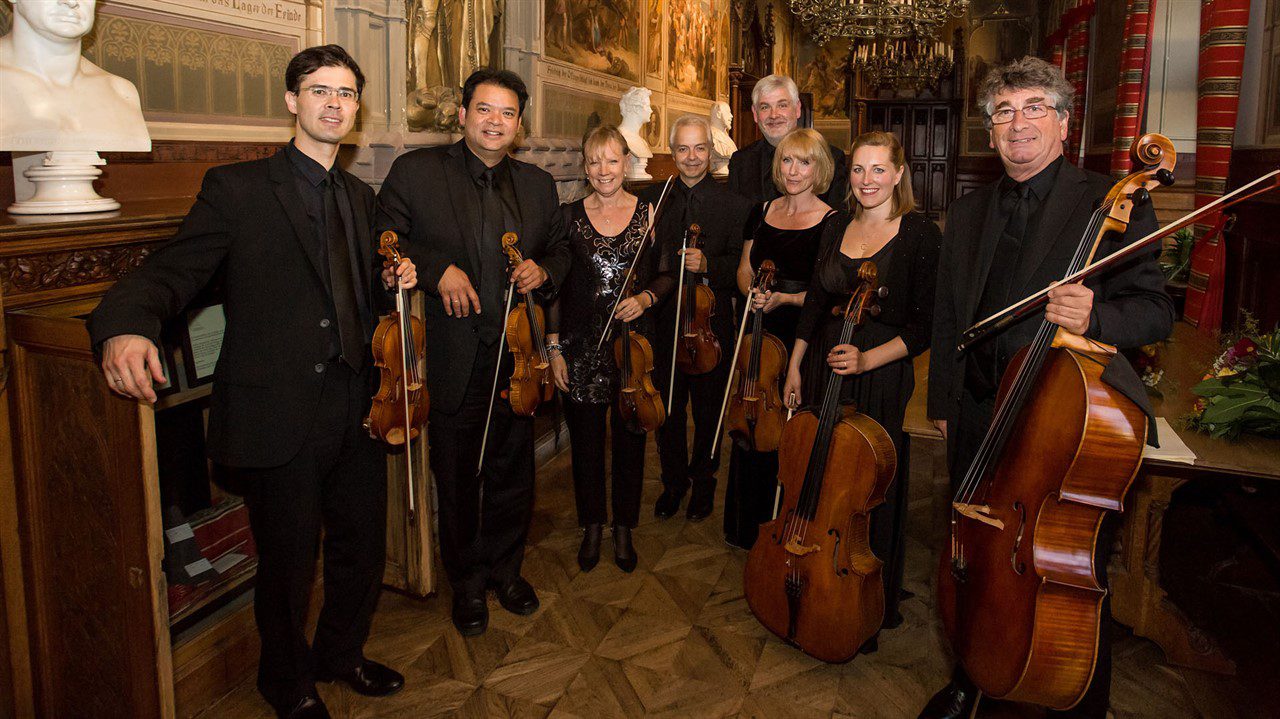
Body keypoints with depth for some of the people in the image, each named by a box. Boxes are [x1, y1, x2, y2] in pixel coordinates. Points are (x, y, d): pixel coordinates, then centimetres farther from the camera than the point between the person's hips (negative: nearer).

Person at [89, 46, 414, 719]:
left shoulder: (360, 197, 14)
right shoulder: (236, 187, -5)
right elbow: (172, 270, -12)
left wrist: (394, 282, 0)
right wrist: (126, 325, -33)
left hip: (356, 409, 6)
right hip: (279, 417, -5)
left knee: (362, 548, 17)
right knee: (288, 563, 9)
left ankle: (341, 652, 44)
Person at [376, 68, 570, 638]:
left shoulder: (538, 185, 9)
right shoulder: (415, 172, -4)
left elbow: (559, 250, 18)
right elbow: (381, 245, -6)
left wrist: (542, 271, -3)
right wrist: (436, 269, -20)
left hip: (516, 358, 3)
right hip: (451, 361, -3)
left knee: (513, 475, 16)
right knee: (456, 481, 11)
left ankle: (506, 569, 38)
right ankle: (467, 582, 32)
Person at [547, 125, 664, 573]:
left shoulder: (649, 213, 2)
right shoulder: (570, 216, 3)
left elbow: (665, 276, 8)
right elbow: (554, 287, 3)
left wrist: (645, 298, -13)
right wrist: (554, 347, -1)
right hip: (582, 347, 0)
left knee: (630, 438, 8)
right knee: (586, 439, 9)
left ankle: (624, 529, 26)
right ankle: (592, 526, 28)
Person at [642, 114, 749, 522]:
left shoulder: (734, 204, -5)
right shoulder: (655, 198, 3)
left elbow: (742, 266, -9)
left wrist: (708, 265, -25)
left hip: (711, 324, -2)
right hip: (664, 323, 2)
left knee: (708, 412, 12)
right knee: (667, 409, 13)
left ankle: (703, 484, 32)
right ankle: (674, 481, 33)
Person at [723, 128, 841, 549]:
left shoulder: (832, 224, -7)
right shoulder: (761, 213, 9)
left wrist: (786, 298, -21)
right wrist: (753, 292, -6)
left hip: (804, 341, -5)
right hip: (759, 336, 5)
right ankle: (747, 527, 31)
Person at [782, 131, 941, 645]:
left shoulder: (921, 234, -9)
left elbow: (925, 325, -13)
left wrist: (868, 358, -25)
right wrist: (794, 368, 13)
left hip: (883, 377, -5)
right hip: (824, 370, 5)